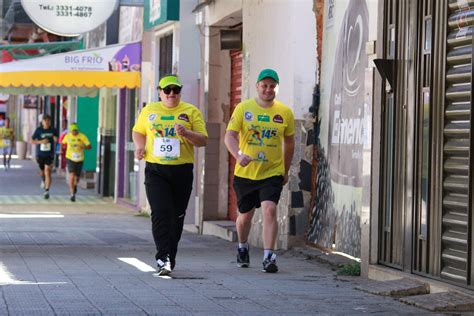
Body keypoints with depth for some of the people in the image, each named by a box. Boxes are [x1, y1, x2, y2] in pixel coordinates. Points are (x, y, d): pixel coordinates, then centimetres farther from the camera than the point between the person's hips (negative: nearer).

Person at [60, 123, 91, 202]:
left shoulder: (82, 136, -10)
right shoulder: (68, 136, -3)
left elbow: (89, 146, -14)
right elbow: (63, 142, 18)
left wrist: (83, 147, -33)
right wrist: (60, 150, 3)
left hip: (79, 159, 0)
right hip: (70, 158, 0)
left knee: (77, 177, 11)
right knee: (72, 175, -18)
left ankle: (75, 185, 49)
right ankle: (72, 194, -14)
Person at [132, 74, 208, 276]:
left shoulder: (191, 112, 4)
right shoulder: (149, 111, 10)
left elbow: (203, 140, 0)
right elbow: (138, 132, 24)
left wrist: (186, 133, -19)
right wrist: (140, 146, 4)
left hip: (182, 170, 0)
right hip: (155, 170, 0)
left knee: (177, 216, 9)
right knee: (160, 213, -15)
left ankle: (170, 258, 23)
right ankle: (163, 258, -18)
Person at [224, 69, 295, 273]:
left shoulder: (285, 112, 1)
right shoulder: (243, 108, -4)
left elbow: (289, 143, 13)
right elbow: (229, 136, -11)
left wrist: (286, 171, 17)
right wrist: (238, 155, -30)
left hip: (272, 173, -1)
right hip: (245, 173, 1)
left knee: (270, 210, -20)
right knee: (245, 215, 14)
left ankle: (269, 256, -18)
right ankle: (242, 248, 42)